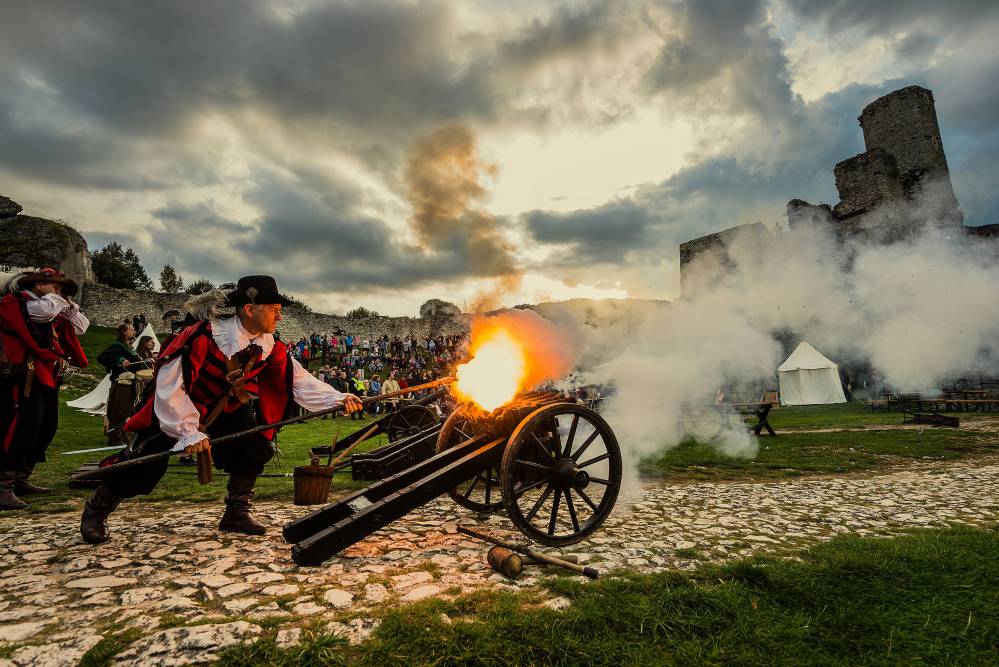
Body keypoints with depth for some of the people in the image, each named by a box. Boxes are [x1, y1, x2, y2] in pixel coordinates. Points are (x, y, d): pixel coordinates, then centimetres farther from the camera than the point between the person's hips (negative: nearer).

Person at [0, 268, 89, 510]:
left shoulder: (55, 313, 22)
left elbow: (80, 327, 19)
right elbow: (43, 312, -23)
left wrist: (67, 304, 9)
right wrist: (55, 298, -4)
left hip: (47, 377, 9)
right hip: (25, 377, -9)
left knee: (47, 427, 10)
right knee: (23, 427, -16)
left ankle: (20, 480, 19)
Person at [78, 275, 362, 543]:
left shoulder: (270, 347, -16)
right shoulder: (204, 336, -34)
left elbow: (299, 380, -15)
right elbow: (170, 385, -32)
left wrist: (338, 399, -27)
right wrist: (189, 432, -34)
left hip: (224, 411, 5)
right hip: (170, 411, -5)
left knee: (256, 450, -11)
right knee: (147, 467, -7)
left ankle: (236, 514, 7)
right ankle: (96, 510, 25)